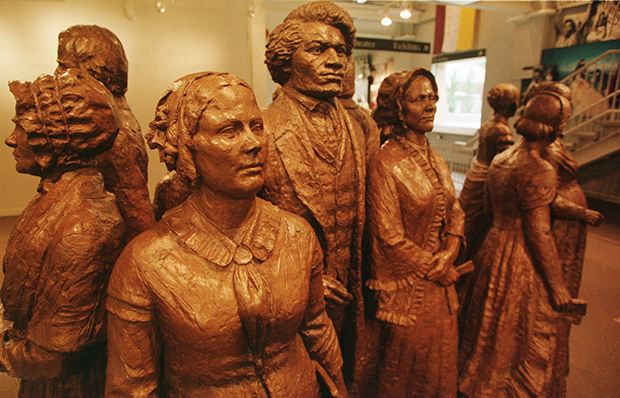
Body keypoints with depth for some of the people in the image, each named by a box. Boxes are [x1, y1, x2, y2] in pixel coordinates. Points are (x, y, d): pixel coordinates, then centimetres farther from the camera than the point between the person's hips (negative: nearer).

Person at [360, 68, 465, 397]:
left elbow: (455, 210, 10)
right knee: (405, 371, 13)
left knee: (440, 358, 22)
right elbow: (390, 238, -19)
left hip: (439, 281, 7)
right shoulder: (385, 164, -17)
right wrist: (437, 269, -11)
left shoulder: (436, 160, 7)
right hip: (406, 288, -7)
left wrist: (450, 252, -7)